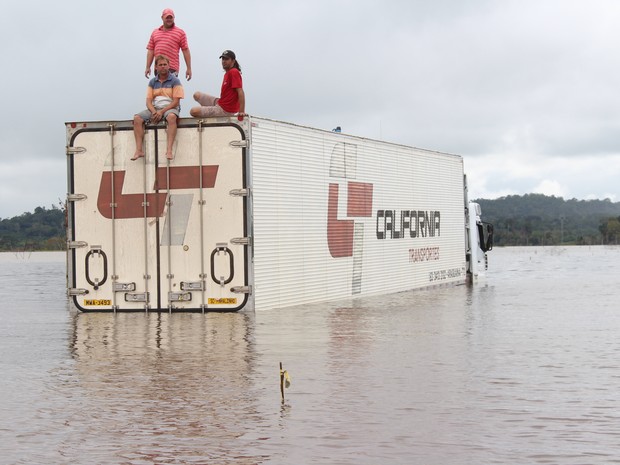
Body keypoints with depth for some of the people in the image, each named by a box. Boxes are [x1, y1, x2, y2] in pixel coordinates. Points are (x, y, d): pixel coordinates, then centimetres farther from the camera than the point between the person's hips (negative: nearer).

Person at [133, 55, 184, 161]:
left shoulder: (174, 81, 2)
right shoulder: (152, 82, 14)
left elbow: (176, 101, -6)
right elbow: (148, 101, 8)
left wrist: (162, 112, -17)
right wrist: (154, 112, -14)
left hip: (170, 108, -4)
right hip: (154, 108, 4)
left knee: (171, 116, -40)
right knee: (137, 118, -21)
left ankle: (169, 149, -47)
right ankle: (139, 150, -27)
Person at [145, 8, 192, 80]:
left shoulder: (180, 32, 7)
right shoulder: (155, 33, 18)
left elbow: (185, 50, 3)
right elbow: (150, 50, 15)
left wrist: (189, 69, -2)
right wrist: (148, 67, 8)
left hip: (172, 69, -4)